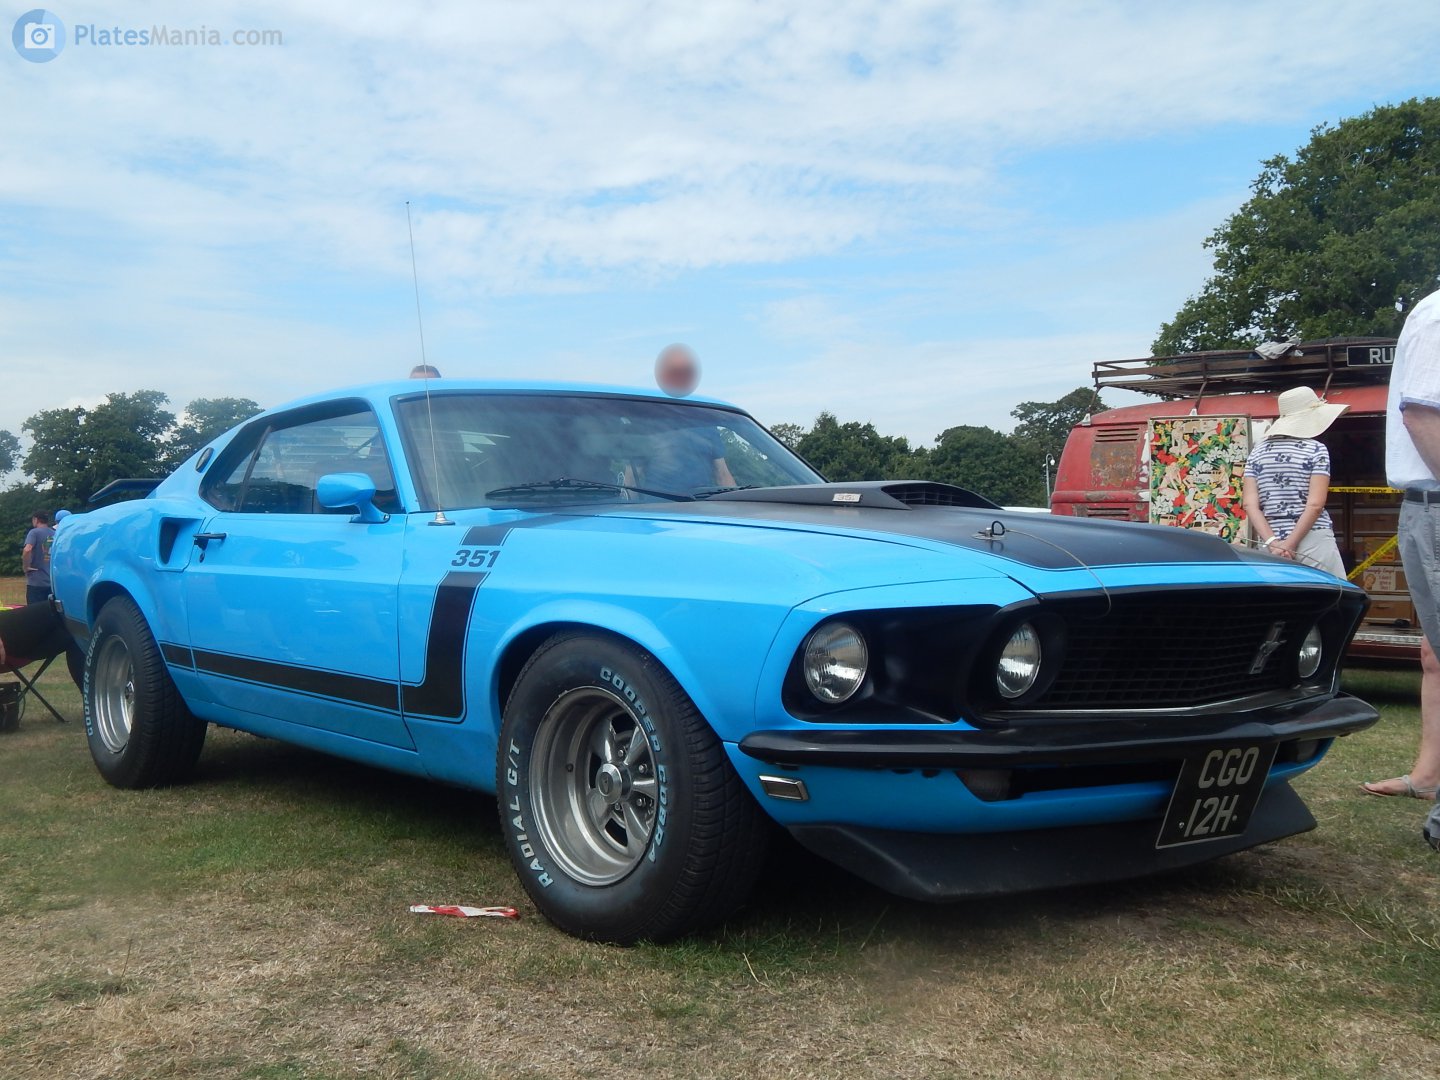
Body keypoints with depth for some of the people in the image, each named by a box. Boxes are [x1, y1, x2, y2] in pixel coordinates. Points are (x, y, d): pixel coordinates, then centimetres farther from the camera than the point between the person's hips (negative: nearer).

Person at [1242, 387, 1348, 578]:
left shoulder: (1257, 453, 11)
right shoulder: (1316, 450, -1)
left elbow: (1250, 505, 1)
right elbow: (1315, 504, -11)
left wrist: (1273, 542, -7)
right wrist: (1290, 544, -11)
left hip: (1269, 546, 4)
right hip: (1313, 542, -4)